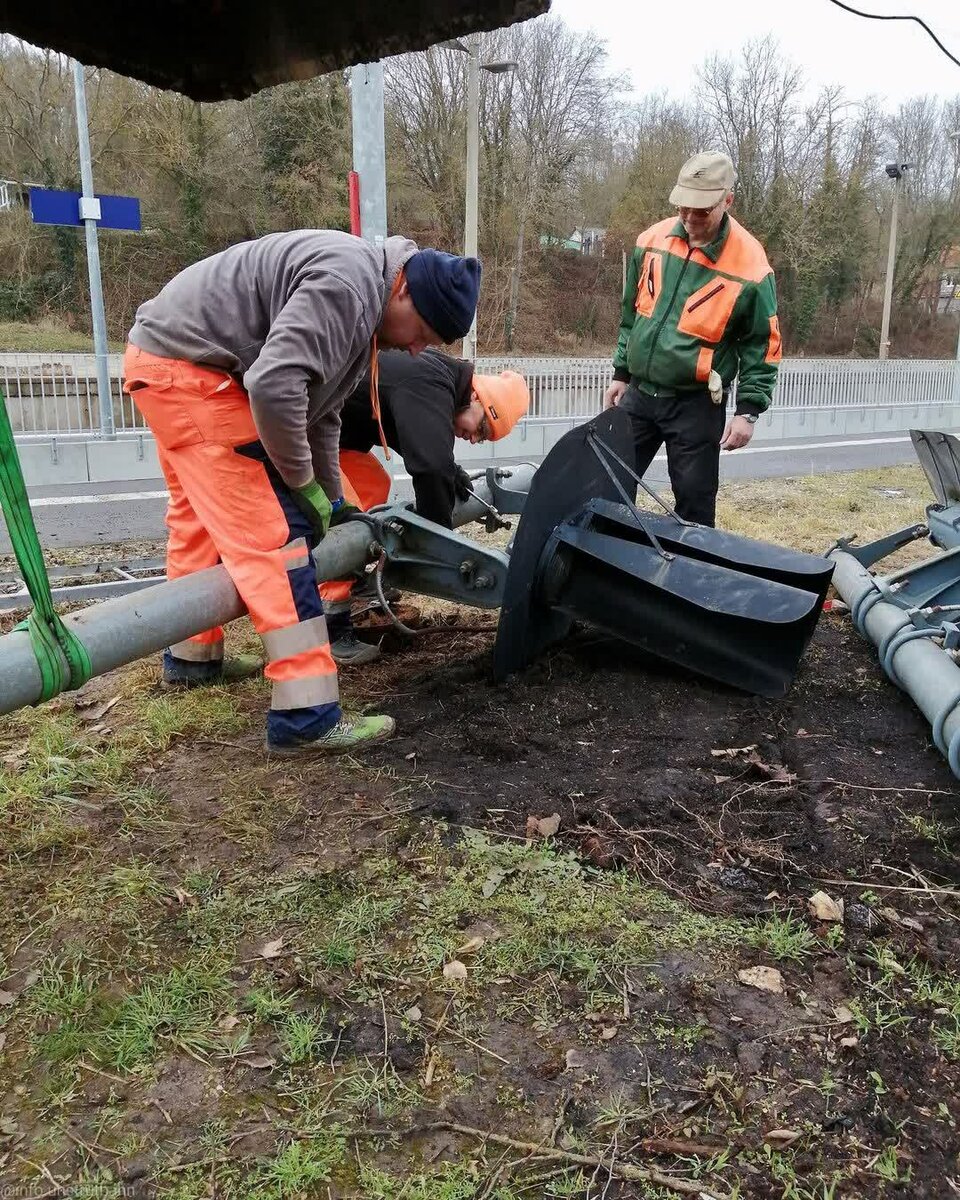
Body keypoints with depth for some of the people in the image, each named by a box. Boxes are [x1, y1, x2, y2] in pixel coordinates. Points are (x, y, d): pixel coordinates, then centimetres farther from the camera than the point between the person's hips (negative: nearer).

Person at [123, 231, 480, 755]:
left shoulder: (360, 302, 13)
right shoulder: (348, 283, -20)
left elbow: (321, 411, 20)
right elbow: (275, 386, -30)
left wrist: (331, 501, 21)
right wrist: (303, 483, -15)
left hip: (164, 359, 11)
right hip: (186, 366, -11)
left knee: (200, 519, 23)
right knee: (273, 535, -13)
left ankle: (191, 657, 40)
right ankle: (307, 719, -11)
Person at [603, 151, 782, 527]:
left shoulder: (750, 267, -13)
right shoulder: (652, 240, 1)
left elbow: (761, 346, -6)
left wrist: (748, 410, -11)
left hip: (697, 405, -4)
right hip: (639, 393, 5)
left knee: (694, 507, 3)